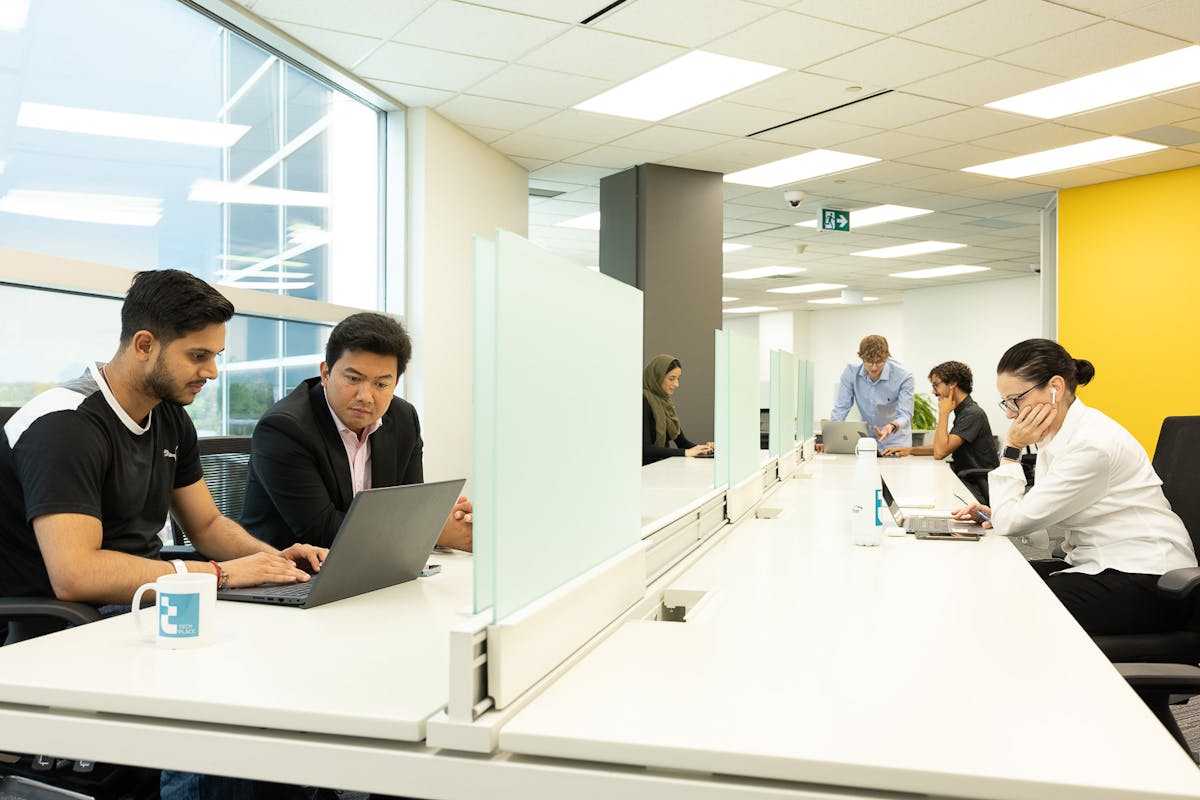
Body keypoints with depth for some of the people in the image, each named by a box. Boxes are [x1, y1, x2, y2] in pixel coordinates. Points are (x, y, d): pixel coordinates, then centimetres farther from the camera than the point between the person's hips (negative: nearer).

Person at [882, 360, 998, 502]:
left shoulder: (972, 414, -17)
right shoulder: (963, 411, 15)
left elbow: (940, 452, -23)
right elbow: (943, 446, 25)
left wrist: (943, 413, -13)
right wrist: (909, 450, 11)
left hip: (977, 489, -9)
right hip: (965, 480, 9)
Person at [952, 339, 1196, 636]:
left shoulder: (1092, 443, -24)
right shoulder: (1057, 433, 4)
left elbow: (1012, 523, -20)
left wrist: (1011, 449, -15)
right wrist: (996, 513, -3)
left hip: (1145, 583, -9)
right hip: (1103, 565, 9)